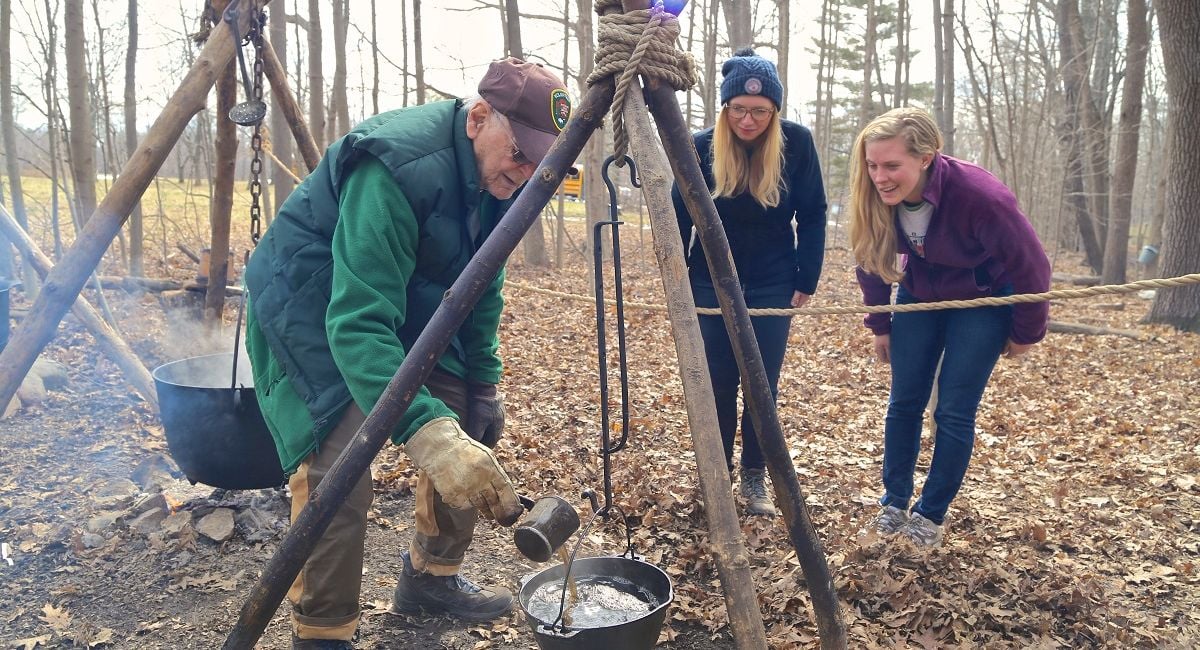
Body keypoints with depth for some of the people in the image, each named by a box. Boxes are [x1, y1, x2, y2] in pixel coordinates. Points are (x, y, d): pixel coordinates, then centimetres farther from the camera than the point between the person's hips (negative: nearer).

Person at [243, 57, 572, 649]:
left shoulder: (496, 181, -8)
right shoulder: (395, 167, -34)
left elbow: (480, 288, 6)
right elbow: (359, 323, -41)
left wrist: (482, 384, 2)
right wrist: (426, 432, -51)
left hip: (408, 301, 8)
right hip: (310, 303, -8)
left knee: (468, 431, 5)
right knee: (338, 467, -21)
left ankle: (431, 576, 25)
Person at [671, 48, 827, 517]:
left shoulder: (796, 143, -12)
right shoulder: (701, 147, -12)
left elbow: (812, 216, -4)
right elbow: (679, 218, -2)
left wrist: (806, 282, -5)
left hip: (772, 287, 0)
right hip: (712, 286, 0)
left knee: (763, 385, 2)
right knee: (717, 385, 4)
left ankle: (755, 477, 17)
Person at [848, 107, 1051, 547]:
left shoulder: (980, 195, -36)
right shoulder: (875, 200, -23)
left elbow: (1030, 267, -21)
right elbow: (870, 260, -3)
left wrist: (1026, 332, -9)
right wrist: (880, 324, 4)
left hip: (983, 300, -4)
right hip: (921, 294, 4)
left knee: (954, 410, -4)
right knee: (904, 402, 4)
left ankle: (931, 514, 11)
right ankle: (894, 502, 18)